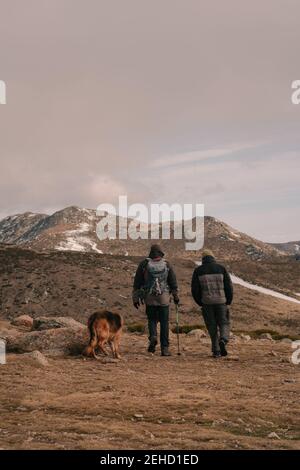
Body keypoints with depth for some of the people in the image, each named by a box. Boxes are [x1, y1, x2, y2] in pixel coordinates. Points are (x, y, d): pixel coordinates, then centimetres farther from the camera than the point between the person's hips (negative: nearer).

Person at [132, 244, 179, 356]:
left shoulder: (144, 264, 2)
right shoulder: (166, 264, 3)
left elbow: (137, 283, 3)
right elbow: (173, 282, 8)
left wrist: (135, 298, 9)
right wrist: (176, 296, 19)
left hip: (149, 298, 0)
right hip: (164, 298, 0)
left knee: (152, 320, 15)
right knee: (164, 322, 6)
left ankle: (153, 337, -12)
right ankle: (165, 348, 4)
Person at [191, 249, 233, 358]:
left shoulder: (198, 271, 3)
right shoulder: (221, 268, 2)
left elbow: (195, 290, 1)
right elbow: (229, 286, 0)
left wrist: (200, 303, 14)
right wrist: (228, 302, 12)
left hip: (207, 303, 1)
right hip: (221, 302, 0)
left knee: (212, 326, 9)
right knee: (224, 323, 12)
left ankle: (216, 350, 6)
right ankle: (223, 340, -14)